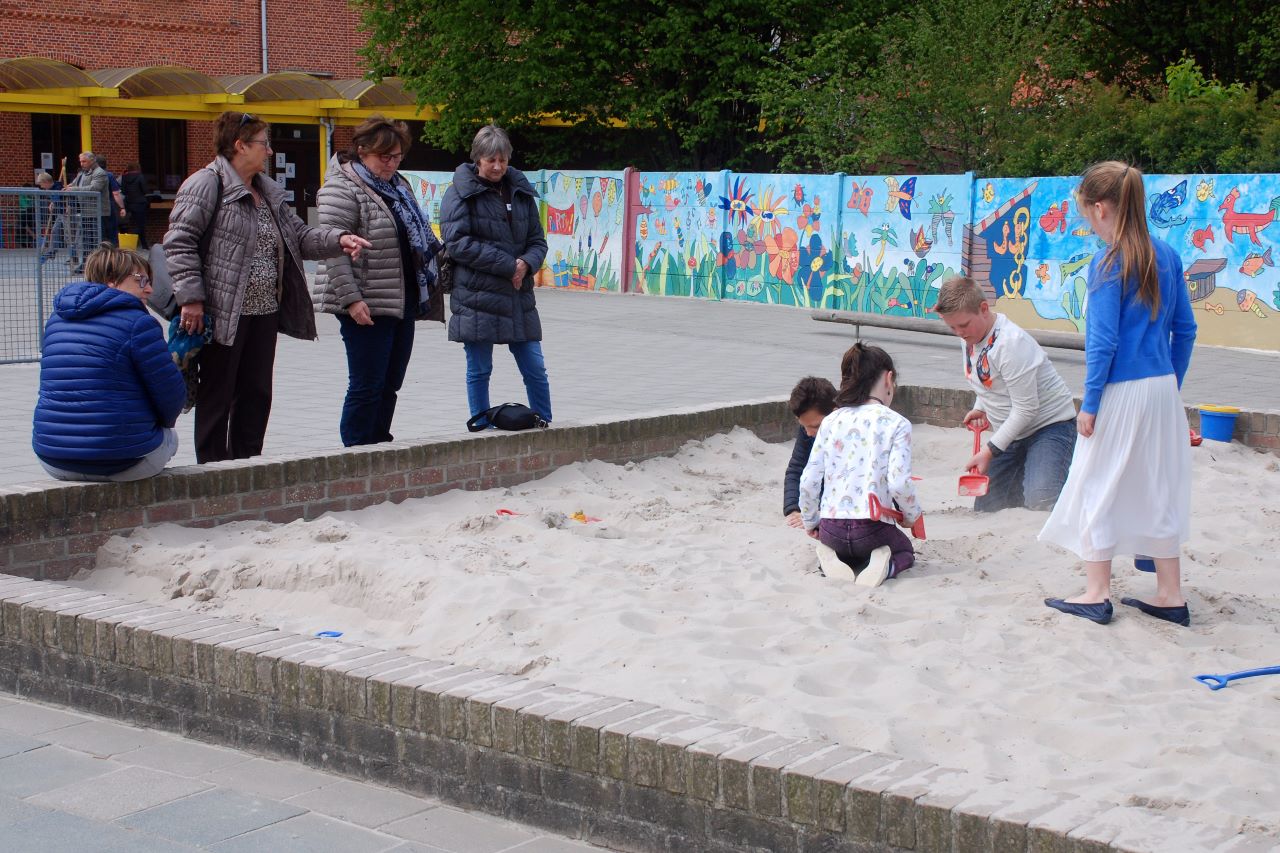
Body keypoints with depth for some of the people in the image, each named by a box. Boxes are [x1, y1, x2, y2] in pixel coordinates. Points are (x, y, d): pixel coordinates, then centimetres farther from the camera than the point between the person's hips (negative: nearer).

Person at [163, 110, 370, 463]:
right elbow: (179, 242, -14)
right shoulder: (206, 184, -9)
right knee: (217, 395, 1)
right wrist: (191, 297, -19)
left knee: (256, 394, 12)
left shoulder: (268, 191, 16)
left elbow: (299, 235, 17)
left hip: (265, 312, 8)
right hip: (223, 314, -8)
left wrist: (338, 239, -1)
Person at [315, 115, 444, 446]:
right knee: (367, 386, -5)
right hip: (367, 306, -8)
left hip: (403, 303, 9)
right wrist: (351, 299, -23)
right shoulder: (342, 189, -11)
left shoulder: (397, 185, 17)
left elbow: (416, 237, 27)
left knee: (390, 384, 12)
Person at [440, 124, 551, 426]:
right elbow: (458, 243, -12)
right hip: (476, 298, -4)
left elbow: (537, 240, 16)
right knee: (479, 372, 3)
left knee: (536, 371, 5)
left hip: (518, 296, 4)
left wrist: (527, 264, -8)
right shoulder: (460, 192, -3)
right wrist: (509, 265, -14)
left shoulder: (520, 191, 12)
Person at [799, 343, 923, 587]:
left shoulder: (831, 421, 5)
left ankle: (833, 559, 1)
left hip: (831, 530, 3)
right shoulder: (896, 423, -6)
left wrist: (810, 522, 19)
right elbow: (899, 483, -15)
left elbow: (809, 481, 3)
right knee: (904, 549, 30)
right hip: (873, 528, -3)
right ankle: (887, 565, -6)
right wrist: (912, 515, 5)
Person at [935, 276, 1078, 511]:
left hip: (1050, 424, -8)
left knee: (1041, 500, -29)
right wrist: (980, 409, 0)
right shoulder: (970, 336, 0)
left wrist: (990, 450, -23)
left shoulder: (1011, 343, -27)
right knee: (984, 506, 3)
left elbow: (1025, 408, -24)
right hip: (1013, 431, 8)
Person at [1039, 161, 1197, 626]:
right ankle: (1170, 596, 19)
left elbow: (1103, 341, -17)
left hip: (1120, 393, -7)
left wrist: (1089, 404, -11)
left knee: (1097, 487, 6)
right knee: (1161, 488, 14)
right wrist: (1170, 385, 19)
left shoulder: (1108, 264, -15)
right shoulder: (1167, 255, 5)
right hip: (1162, 390, 7)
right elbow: (1185, 329, 11)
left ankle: (1097, 593, 11)